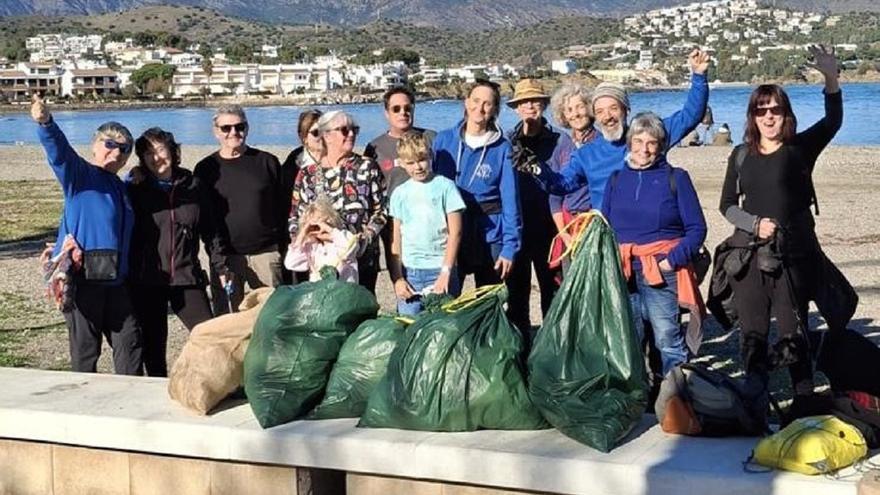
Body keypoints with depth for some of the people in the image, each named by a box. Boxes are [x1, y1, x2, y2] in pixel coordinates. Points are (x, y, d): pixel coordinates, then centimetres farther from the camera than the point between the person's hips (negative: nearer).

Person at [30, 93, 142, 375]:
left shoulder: (121, 188, 18)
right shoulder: (80, 174, -3)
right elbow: (59, 152, -25)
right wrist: (45, 123, -41)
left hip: (115, 281, 7)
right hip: (82, 279, -7)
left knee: (130, 344, 7)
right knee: (85, 351, 0)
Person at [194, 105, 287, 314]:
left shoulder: (267, 162, 6)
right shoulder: (205, 169, 6)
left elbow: (283, 207, 7)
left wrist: (283, 248, 1)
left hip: (265, 253, 0)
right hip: (225, 257, 1)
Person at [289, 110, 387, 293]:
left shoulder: (367, 167, 4)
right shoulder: (307, 175, 5)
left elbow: (381, 211, 2)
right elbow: (296, 219, 8)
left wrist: (365, 239, -10)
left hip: (363, 260, 0)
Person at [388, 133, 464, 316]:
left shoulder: (445, 186, 0)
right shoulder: (400, 193, 9)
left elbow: (455, 232, -3)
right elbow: (396, 240, 9)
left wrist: (445, 273, -9)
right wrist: (397, 278, 1)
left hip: (440, 271, -3)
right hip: (409, 273, 3)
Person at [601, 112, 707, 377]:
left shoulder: (675, 178, 3)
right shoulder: (616, 179, 13)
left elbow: (697, 228, 0)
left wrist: (673, 260, -12)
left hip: (663, 273, -4)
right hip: (623, 273, 4)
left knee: (668, 340, -6)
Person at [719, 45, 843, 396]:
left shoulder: (800, 149, 0)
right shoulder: (742, 155, 8)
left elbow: (833, 121, -17)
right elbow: (727, 205, 11)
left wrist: (831, 78, -33)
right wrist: (754, 224, -8)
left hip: (793, 255, -3)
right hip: (749, 256, 3)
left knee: (793, 334, -1)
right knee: (752, 334, 8)